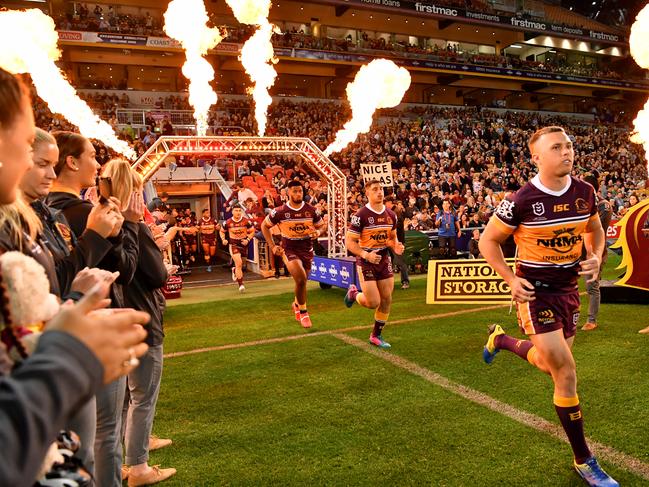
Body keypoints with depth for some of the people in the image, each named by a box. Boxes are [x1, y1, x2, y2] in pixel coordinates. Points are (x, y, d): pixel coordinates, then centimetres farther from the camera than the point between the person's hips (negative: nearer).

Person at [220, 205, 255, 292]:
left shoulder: (246, 221, -8)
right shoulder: (228, 222, -6)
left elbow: (252, 231, 2)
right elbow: (222, 231, 10)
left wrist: (248, 240, -12)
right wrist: (223, 239, -7)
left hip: (243, 244, 2)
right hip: (233, 245, -2)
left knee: (240, 264, 16)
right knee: (238, 263, -19)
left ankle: (234, 270, 53)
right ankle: (241, 284, -14)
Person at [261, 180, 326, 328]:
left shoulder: (311, 210, -5)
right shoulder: (280, 212, -11)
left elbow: (322, 226, 9)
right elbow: (264, 226, 3)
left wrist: (318, 232, -15)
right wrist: (273, 246, -4)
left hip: (307, 249, 3)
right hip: (289, 250, -3)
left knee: (302, 281, 16)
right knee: (301, 279, -24)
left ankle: (297, 304, 48)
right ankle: (303, 311, -2)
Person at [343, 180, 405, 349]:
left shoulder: (391, 215, 4)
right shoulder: (361, 215, -14)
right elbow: (349, 241, -13)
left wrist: (396, 247, -4)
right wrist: (366, 254, -26)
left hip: (384, 259, 6)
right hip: (366, 261, -6)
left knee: (386, 300, 5)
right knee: (373, 302, -8)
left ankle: (376, 335, 22)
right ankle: (353, 294, 25)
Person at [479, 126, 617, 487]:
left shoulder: (585, 192, -2)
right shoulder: (521, 200, -18)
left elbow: (595, 229, 16)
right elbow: (488, 241, -7)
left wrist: (596, 257, -4)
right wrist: (510, 280, -14)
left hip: (568, 287, 6)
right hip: (535, 291, -6)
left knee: (551, 366, 16)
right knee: (565, 371, -6)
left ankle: (500, 339, 46)